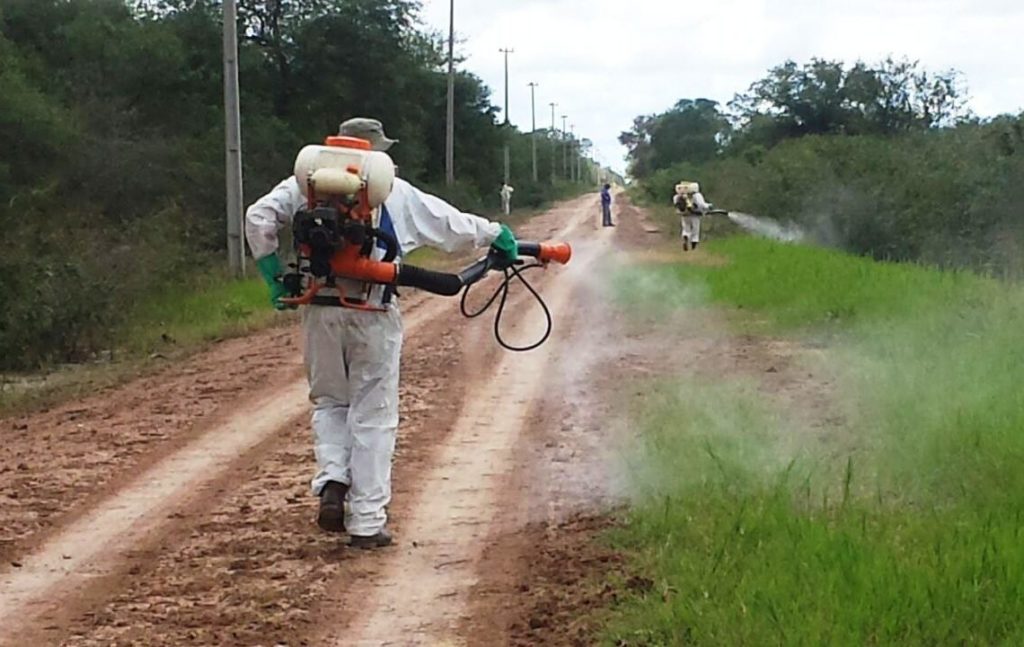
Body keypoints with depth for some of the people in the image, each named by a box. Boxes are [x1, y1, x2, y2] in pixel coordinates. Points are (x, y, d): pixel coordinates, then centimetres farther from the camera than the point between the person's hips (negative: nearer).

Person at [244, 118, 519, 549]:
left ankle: (332, 480, -1)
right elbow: (450, 225, 12)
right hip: (371, 314, -2)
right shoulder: (397, 194, 6)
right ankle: (367, 523, 7)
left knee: (330, 401, 22)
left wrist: (273, 276, 6)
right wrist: (496, 234, 28)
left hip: (320, 311, 2)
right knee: (373, 416, 5)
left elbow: (258, 217, 1)